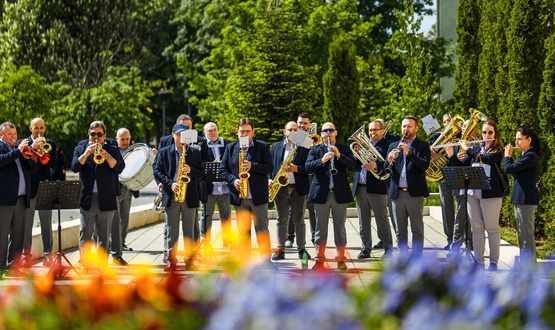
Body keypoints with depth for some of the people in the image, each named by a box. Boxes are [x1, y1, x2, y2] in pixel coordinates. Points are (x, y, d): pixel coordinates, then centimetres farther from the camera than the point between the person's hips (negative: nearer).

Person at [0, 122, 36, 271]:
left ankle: (13, 263, 14)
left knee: (18, 234, 8)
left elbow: (33, 169, 16)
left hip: (22, 198, 6)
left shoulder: (20, 147, 21)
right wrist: (18, 151, -19)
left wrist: (29, 156, -3)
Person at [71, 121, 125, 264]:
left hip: (106, 199, 0)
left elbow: (119, 167, -6)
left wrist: (107, 156, -20)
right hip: (87, 199, 0)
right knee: (85, 235, -2)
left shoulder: (112, 150, 10)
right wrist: (86, 153, -16)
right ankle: (84, 263, 2)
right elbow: (75, 167, -3)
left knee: (104, 235, 3)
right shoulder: (80, 148, 13)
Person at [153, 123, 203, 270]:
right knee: (171, 230, 2)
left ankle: (189, 260, 8)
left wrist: (190, 170, -14)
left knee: (189, 230, 3)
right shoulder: (164, 152, 7)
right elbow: (157, 171, 1)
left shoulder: (195, 153, 11)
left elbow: (201, 173, 7)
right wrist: (170, 183, -12)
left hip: (190, 196, 1)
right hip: (171, 196, -1)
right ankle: (171, 259, 8)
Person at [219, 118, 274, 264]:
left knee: (262, 230, -2)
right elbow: (223, 169, 8)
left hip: (258, 196, -2)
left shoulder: (263, 147, 3)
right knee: (243, 231, 6)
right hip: (239, 197, 2)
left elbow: (269, 167, -5)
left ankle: (266, 259, 5)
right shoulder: (230, 148, 10)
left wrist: (252, 166, -19)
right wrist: (233, 180, -10)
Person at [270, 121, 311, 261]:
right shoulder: (276, 146, 13)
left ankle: (302, 249, 9)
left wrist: (296, 169, -16)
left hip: (298, 188, -1)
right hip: (280, 188, 1)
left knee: (299, 220, 2)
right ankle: (280, 250, 7)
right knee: (281, 220, 3)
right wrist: (270, 179, -2)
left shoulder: (304, 148, 5)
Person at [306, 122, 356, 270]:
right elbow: (308, 166, -6)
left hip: (340, 193, 0)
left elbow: (352, 165, -4)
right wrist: (322, 161, -24)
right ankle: (319, 259, 9)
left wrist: (339, 156, -19)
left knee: (340, 226, 2)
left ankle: (341, 259, 8)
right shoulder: (315, 149, 10)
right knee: (320, 226, 2)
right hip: (321, 193, 0)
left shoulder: (344, 149, 11)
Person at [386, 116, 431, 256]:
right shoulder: (393, 146, 16)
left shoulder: (423, 146, 5)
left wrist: (409, 153, -21)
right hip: (397, 192, 4)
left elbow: (425, 165, -11)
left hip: (415, 193, -4)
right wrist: (389, 161, -12)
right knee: (400, 230, 7)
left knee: (417, 229, -3)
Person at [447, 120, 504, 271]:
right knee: (477, 228, 7)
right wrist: (451, 155, -2)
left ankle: (494, 261, 8)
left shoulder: (498, 151, -2)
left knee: (492, 228, 0)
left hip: (490, 193, -5)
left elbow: (486, 158, -20)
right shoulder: (476, 148, 13)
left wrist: (467, 149, -11)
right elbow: (461, 166, 14)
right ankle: (479, 261, 12)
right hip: (473, 192, 5)